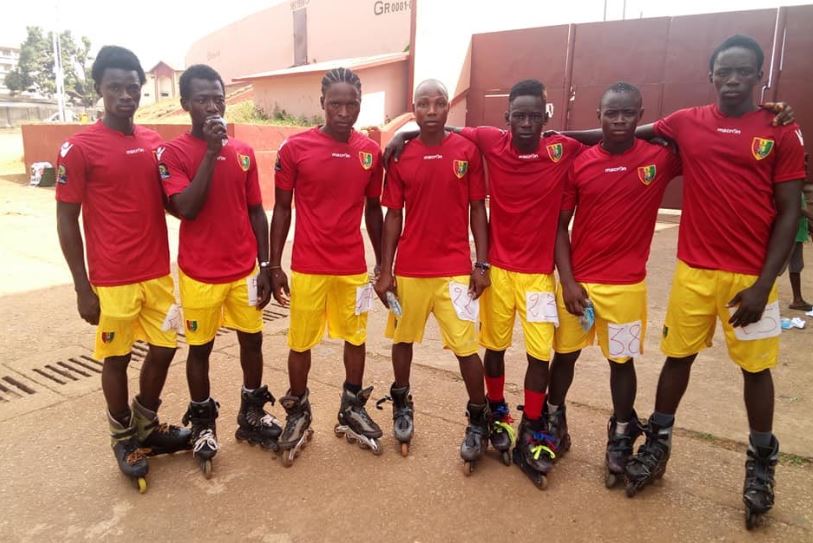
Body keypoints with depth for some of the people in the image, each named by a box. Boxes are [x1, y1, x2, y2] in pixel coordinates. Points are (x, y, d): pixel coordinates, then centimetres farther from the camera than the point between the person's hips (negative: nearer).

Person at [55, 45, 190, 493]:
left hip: (157, 274, 5)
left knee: (163, 349, 13)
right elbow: (66, 222, -8)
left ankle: (146, 426, 35)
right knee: (116, 358, 9)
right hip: (112, 281, -5)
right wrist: (83, 288, -9)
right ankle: (123, 438, 30)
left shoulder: (155, 142, 7)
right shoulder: (79, 148, -9)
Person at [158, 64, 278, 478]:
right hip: (201, 273, -4)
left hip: (245, 269, 4)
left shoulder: (243, 151, 5)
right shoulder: (173, 152, -7)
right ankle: (203, 426, 28)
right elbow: (186, 209, -21)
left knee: (252, 339, 12)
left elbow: (256, 212, 7)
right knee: (200, 348, 10)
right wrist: (211, 153, -22)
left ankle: (252, 415, 31)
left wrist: (264, 266, 3)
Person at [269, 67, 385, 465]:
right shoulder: (295, 148, -6)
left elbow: (373, 210, 10)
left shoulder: (371, 151, 2)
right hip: (308, 267, -2)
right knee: (300, 343, 8)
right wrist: (274, 266, -3)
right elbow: (282, 209, -1)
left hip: (354, 267, 3)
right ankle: (298, 414, 28)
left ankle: (352, 410, 31)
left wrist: (382, 263, 11)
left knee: (356, 338, 13)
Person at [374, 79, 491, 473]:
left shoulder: (467, 151, -2)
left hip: (455, 268, -2)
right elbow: (393, 216, 4)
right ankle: (401, 405, 38)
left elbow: (478, 210, 1)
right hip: (409, 269, 2)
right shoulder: (400, 156, 1)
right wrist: (385, 270, 1)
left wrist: (482, 264, -4)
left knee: (466, 346, -2)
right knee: (403, 339, 15)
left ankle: (479, 420, 19)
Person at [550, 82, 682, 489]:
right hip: (577, 281, 1)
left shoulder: (660, 159, -3)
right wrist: (567, 280, -7)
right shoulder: (579, 163, -2)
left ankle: (621, 438, 30)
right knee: (565, 354, 11)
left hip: (627, 284, -1)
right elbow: (560, 226, 0)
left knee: (622, 360, 10)